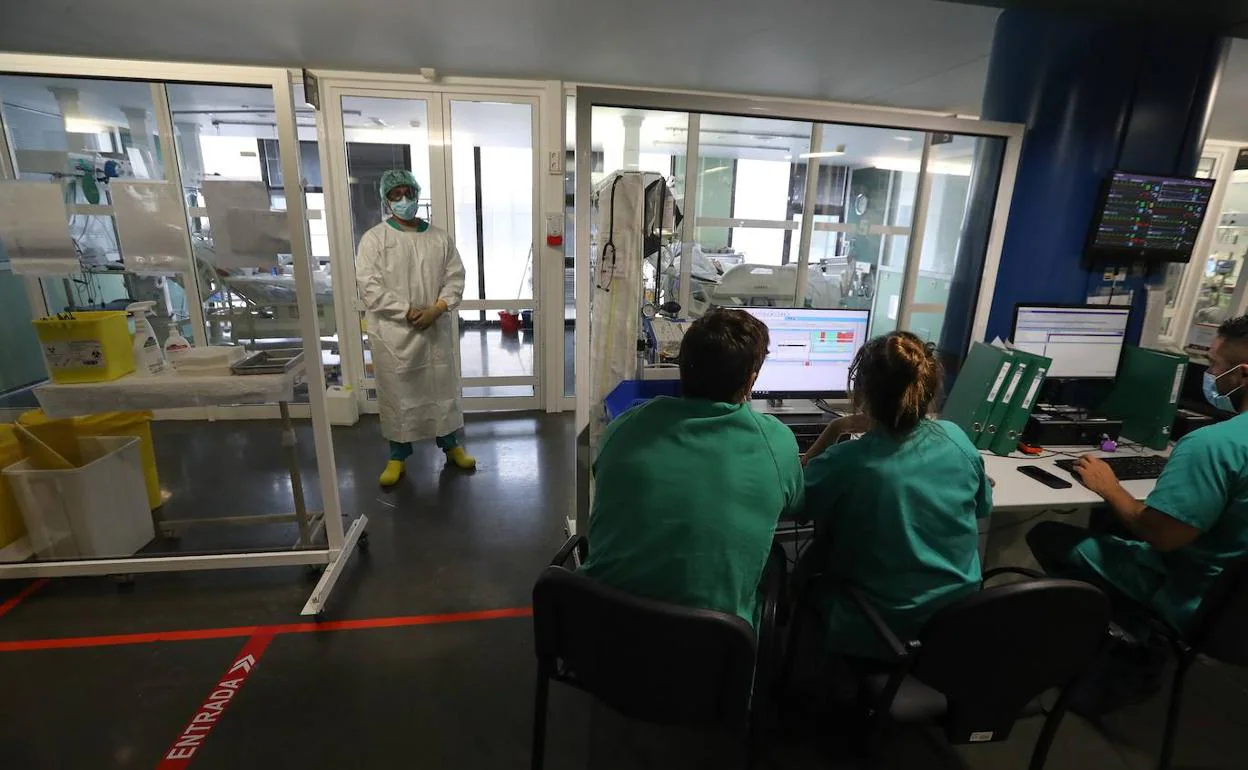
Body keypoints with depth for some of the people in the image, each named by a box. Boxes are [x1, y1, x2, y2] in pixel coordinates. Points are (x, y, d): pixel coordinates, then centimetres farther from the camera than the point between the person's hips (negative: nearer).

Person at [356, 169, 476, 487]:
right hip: (392, 332, -2)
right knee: (396, 393, 7)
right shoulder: (374, 239, -3)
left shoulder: (439, 237, 6)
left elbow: (455, 277, 2)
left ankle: (450, 445, 29)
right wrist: (407, 311, -18)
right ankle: (398, 455, 23)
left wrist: (437, 308, -13)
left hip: (436, 329, 3)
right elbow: (369, 287, -11)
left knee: (443, 387, 11)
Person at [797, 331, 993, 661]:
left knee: (809, 566, 20)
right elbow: (983, 507, 9)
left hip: (874, 634, -5)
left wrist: (835, 429, -7)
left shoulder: (844, 462, -26)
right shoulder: (956, 438, -11)